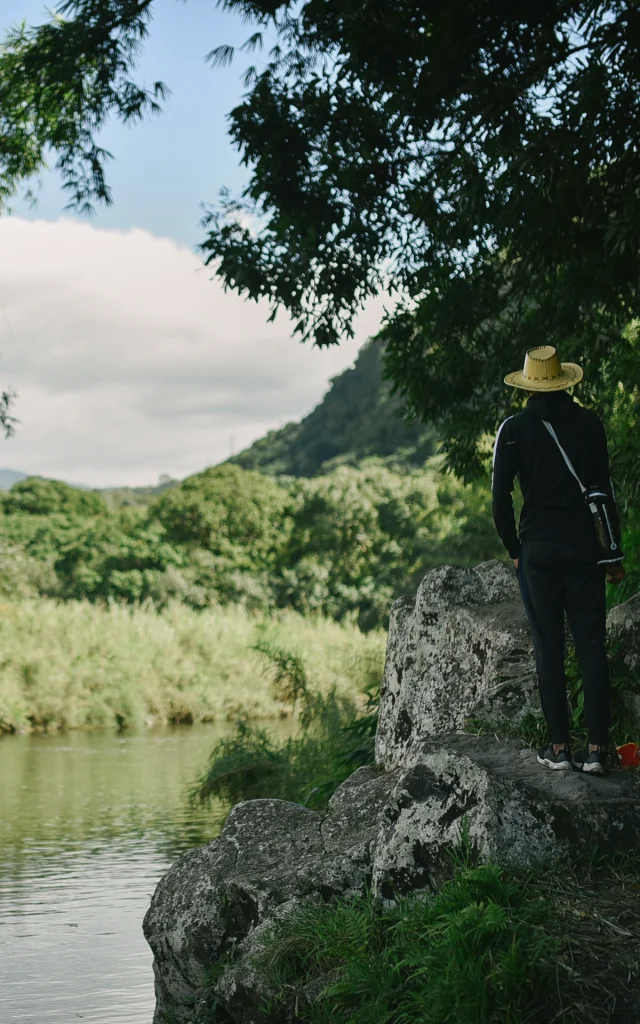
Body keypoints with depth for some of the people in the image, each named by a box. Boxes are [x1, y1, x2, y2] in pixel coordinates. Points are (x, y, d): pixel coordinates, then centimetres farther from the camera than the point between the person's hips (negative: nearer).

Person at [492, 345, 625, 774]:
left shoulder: (514, 429, -5)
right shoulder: (589, 423, 0)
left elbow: (501, 498, -5)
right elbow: (606, 489, 3)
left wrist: (514, 549, 8)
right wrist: (614, 554, 9)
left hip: (537, 550, -1)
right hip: (585, 546, 1)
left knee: (549, 649, 5)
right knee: (592, 646, 4)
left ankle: (559, 747, 7)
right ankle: (596, 747, 3)